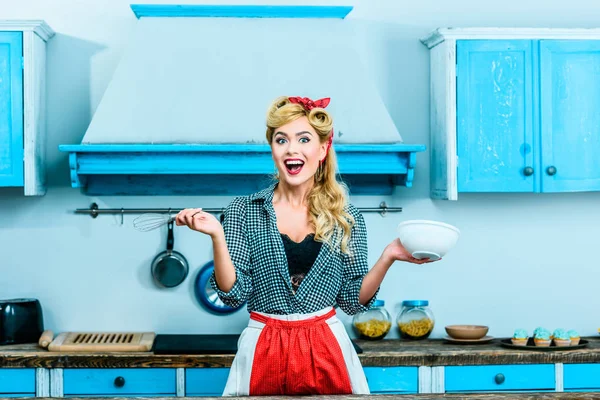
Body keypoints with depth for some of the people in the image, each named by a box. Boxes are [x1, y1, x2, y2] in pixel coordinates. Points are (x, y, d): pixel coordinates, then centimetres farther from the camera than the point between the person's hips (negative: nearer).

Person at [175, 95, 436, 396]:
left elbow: (353, 300, 2)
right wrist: (217, 236, -19)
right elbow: (234, 294, -7)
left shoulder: (346, 218, 2)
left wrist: (388, 257, -11)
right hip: (263, 351, -1)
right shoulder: (243, 210, -1)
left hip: (327, 349, 1)